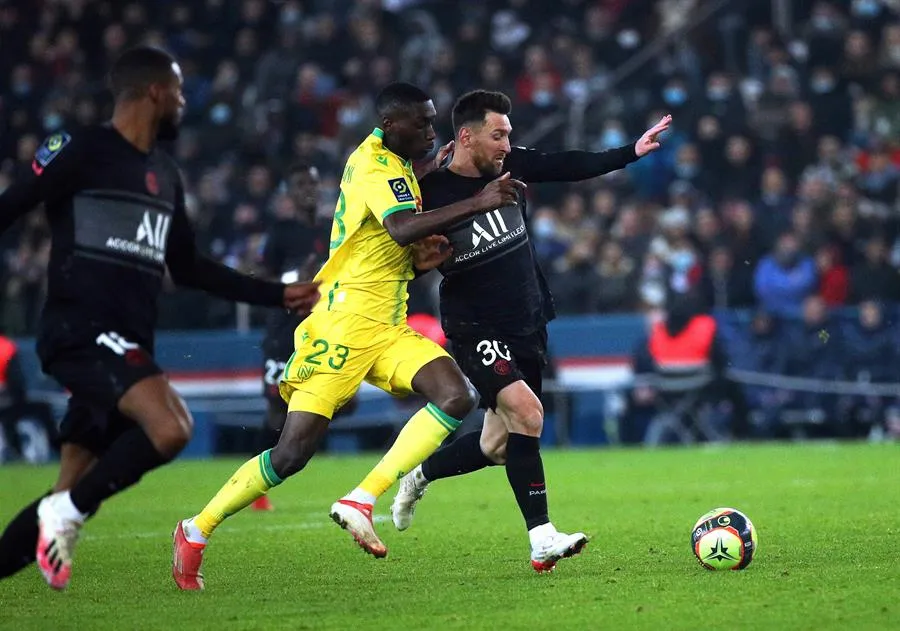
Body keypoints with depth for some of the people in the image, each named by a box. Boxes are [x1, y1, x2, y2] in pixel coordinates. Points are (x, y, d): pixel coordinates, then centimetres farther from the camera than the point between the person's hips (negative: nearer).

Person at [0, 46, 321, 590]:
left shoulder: (165, 175, 20)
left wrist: (280, 294, 25)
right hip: (80, 331, -8)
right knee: (170, 427, -29)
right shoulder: (82, 151, -5)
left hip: (128, 347, 8)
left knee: (71, 498, 2)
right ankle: (67, 512, -13)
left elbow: (189, 269, 28)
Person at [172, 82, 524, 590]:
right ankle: (196, 532, 9)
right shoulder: (375, 167, -12)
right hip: (344, 323, -9)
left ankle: (361, 502, -15)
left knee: (457, 397, -14)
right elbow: (402, 227, -31)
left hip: (388, 330, 9)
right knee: (294, 452, -8)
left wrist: (422, 258, 4)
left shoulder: (397, 166, 18)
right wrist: (477, 204, -33)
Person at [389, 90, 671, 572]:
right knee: (526, 411, -26)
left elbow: (572, 167, 9)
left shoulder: (511, 166, 0)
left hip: (527, 326, 6)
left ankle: (419, 477, 39)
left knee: (497, 447, 10)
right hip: (475, 330, -6)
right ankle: (542, 540, -25)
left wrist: (633, 151, 3)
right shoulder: (432, 192, -14)